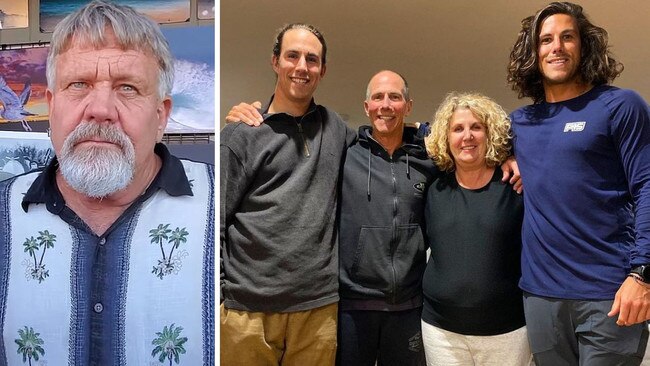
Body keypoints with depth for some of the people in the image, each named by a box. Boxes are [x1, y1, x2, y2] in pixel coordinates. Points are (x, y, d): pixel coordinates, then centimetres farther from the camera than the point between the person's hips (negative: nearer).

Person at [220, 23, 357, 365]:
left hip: (319, 306, 3)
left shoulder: (335, 128, 11)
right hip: (246, 308, -2)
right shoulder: (240, 134, 0)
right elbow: (215, 222, -2)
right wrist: (216, 295, -7)